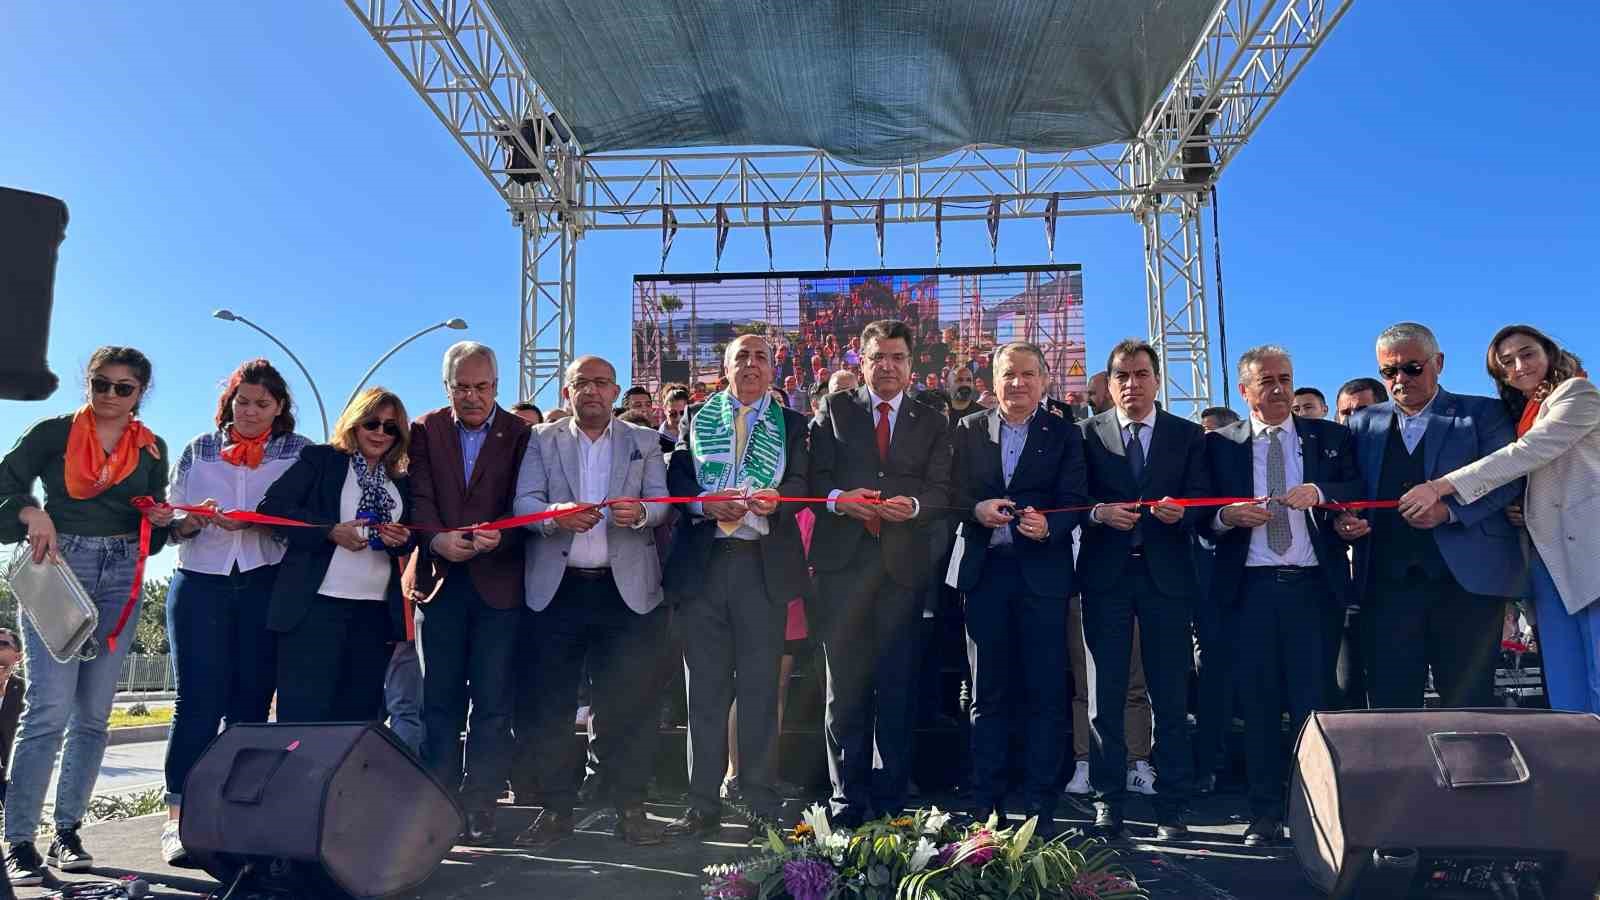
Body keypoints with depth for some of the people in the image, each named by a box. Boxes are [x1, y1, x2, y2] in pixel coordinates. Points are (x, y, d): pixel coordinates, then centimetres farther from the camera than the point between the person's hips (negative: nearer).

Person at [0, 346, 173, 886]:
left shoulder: (152, 449, 12)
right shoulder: (53, 433, 3)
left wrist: (162, 521, -2)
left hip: (121, 578, 3)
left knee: (93, 713, 5)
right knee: (50, 707, -12)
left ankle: (67, 833, 14)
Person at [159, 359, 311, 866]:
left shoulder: (300, 453, 9)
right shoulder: (198, 451, 14)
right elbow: (171, 524, 12)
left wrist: (253, 522, -16)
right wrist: (198, 519, -10)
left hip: (266, 586, 0)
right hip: (200, 583, 0)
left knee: (251, 703, 2)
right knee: (199, 701, -6)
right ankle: (178, 818, -2)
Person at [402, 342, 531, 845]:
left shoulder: (521, 435, 3)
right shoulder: (425, 431, 9)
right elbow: (418, 496, -2)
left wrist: (500, 534, -24)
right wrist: (437, 538, -21)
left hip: (498, 582, -2)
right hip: (439, 579, 2)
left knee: (493, 705, 1)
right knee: (439, 702, 7)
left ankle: (479, 811, 10)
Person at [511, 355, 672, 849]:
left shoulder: (644, 441, 11)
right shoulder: (542, 440, 9)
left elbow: (662, 501, 1)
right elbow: (523, 502, -1)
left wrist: (639, 512, -21)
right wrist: (556, 514, -23)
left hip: (626, 588, 0)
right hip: (557, 588, 1)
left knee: (627, 700, 1)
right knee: (552, 700, 3)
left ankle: (628, 804, 12)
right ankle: (556, 807, 14)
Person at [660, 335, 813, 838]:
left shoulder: (792, 425, 13)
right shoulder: (696, 419, 14)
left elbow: (803, 482, 0)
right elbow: (676, 477, 3)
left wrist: (775, 499, -21)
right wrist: (707, 504, -16)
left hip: (765, 566, -1)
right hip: (701, 564, 1)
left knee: (760, 687, 2)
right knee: (705, 688, 5)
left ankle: (762, 805, 11)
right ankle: (703, 804, 13)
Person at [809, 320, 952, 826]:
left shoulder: (931, 424, 15)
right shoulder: (835, 411, 12)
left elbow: (941, 491, 4)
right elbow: (814, 476, 3)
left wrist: (914, 505, -16)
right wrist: (837, 498, -18)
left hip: (902, 565, 1)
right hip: (843, 561, -1)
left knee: (897, 686, 4)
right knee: (845, 684, 1)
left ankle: (891, 798, 14)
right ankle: (848, 798, 10)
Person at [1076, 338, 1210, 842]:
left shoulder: (1188, 436, 9)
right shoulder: (1086, 434, 8)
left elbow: (1202, 500, 2)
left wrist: (1180, 511, -19)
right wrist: (1099, 512, -18)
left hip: (1166, 575, 0)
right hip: (1105, 574, 0)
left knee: (1170, 697, 3)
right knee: (1104, 697, 3)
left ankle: (1172, 809, 11)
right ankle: (1107, 805, 12)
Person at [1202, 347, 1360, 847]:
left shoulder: (1330, 437, 11)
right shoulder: (1221, 445, 10)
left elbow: (1360, 491, 2)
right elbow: (1204, 519, 7)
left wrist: (1321, 493, -15)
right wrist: (1228, 516, -13)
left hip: (1312, 585, 0)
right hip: (1250, 587, 0)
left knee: (1313, 701, 1)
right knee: (1258, 703, 4)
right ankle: (1266, 814, 11)